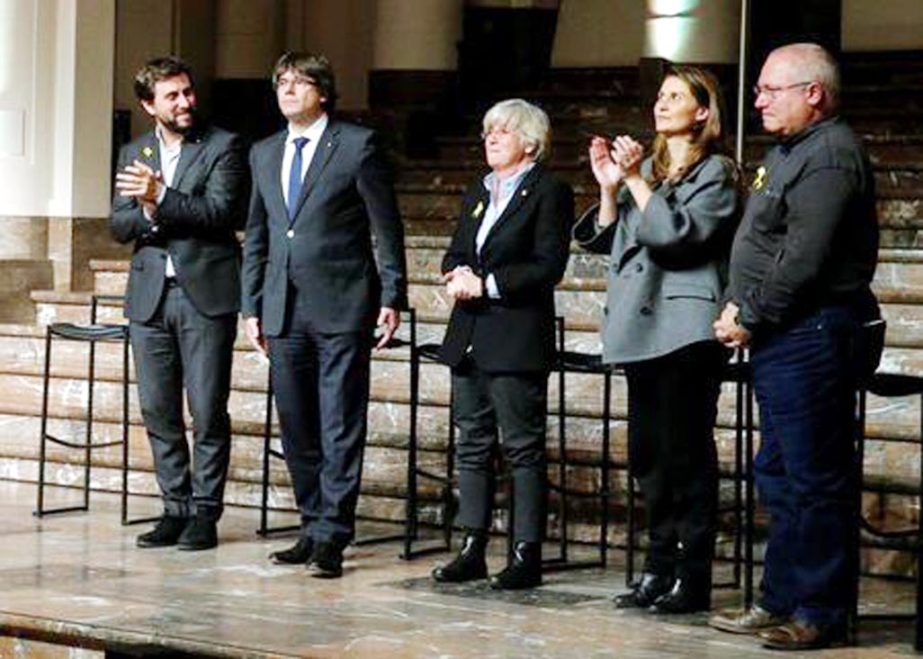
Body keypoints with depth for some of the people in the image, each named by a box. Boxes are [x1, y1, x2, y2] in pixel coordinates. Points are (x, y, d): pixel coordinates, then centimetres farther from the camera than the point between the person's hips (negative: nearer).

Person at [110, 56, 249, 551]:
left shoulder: (223, 147, 0)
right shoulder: (134, 154, 15)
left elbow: (219, 213, -12)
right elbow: (118, 225, 9)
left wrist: (161, 199, -20)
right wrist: (147, 214, -12)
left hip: (205, 293, -5)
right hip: (150, 294, 5)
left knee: (207, 410, -4)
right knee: (158, 410, 6)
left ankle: (204, 513, 4)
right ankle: (175, 507, 15)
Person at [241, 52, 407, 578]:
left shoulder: (357, 145, -2)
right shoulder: (264, 154, 15)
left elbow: (387, 227, -2)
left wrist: (392, 297, -6)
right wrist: (252, 306, 15)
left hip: (342, 307, -6)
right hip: (284, 311, 6)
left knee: (341, 428, -5)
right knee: (297, 429, 9)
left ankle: (331, 536, -3)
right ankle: (314, 527, 19)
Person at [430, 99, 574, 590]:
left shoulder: (549, 192, -4)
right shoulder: (478, 193, 19)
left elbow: (547, 267, -12)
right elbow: (455, 253, 21)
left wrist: (486, 284, -15)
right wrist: (458, 274, -2)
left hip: (518, 339, -7)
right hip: (469, 337, 7)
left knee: (523, 447, -4)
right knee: (472, 443, 8)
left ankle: (526, 554, 0)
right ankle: (473, 549, 14)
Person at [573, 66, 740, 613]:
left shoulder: (716, 173, -1)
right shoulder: (646, 167, 19)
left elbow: (678, 234, -16)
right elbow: (605, 240, 16)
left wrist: (636, 180, -14)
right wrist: (609, 187, 3)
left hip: (687, 330, -7)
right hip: (643, 327, 7)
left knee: (686, 453, -7)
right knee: (648, 454, 9)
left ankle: (692, 577, -3)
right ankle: (660, 566, 16)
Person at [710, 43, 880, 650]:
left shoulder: (830, 155, -15)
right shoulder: (788, 153, 19)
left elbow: (805, 258, -21)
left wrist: (750, 317, -13)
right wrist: (738, 308, 8)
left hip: (811, 337, -11)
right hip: (781, 338, 11)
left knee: (814, 479, -6)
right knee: (780, 475, 15)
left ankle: (820, 612, 0)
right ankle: (781, 601, 23)